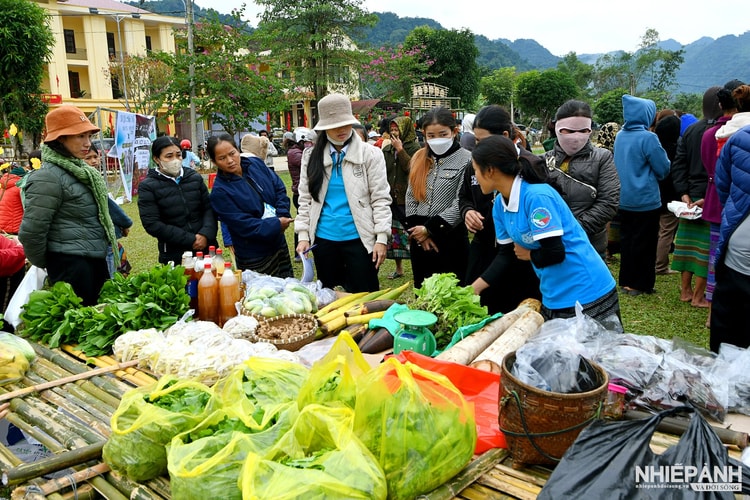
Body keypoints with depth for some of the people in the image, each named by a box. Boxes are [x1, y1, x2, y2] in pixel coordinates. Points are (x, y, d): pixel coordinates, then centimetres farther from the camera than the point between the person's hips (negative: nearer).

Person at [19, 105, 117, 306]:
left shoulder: (80, 169, 11)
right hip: (71, 264, -9)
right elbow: (30, 232, -17)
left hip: (96, 259, 9)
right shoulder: (49, 177, -17)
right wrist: (43, 264, -3)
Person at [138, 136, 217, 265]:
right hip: (174, 257, -3)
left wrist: (206, 234, -14)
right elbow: (152, 224, -11)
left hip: (206, 249, 3)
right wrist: (190, 240, -15)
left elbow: (209, 208, 5)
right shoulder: (148, 186, -3)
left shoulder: (195, 178, 7)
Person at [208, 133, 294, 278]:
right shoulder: (220, 192, -17)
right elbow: (243, 225, -20)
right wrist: (276, 225, -18)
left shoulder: (256, 164, -1)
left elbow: (279, 188, 3)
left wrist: (283, 215, -13)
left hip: (279, 243, 6)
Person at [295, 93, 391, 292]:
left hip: (359, 238, -3)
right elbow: (305, 199, 8)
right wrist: (303, 235, 0)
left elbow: (381, 199, -5)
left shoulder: (370, 154, -3)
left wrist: (381, 238, -11)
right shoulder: (312, 156, 6)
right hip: (324, 240, 3)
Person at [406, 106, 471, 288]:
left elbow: (460, 204, -12)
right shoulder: (419, 158, 9)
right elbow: (410, 197, 9)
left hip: (451, 238, -5)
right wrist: (417, 230, -2)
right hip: (419, 239, 5)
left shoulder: (465, 159, -7)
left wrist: (430, 229, -10)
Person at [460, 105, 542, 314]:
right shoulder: (476, 162, 4)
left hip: (519, 260, -5)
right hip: (483, 252, 5)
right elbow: (464, 196, 22)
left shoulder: (531, 166, -15)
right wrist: (467, 211, -3)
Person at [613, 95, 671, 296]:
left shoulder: (620, 135, 3)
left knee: (626, 240, 14)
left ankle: (625, 280, 22)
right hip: (645, 200, -6)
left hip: (624, 199, 7)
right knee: (644, 243, 4)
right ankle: (639, 284, 11)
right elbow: (664, 169, -10)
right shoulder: (648, 138, -17)